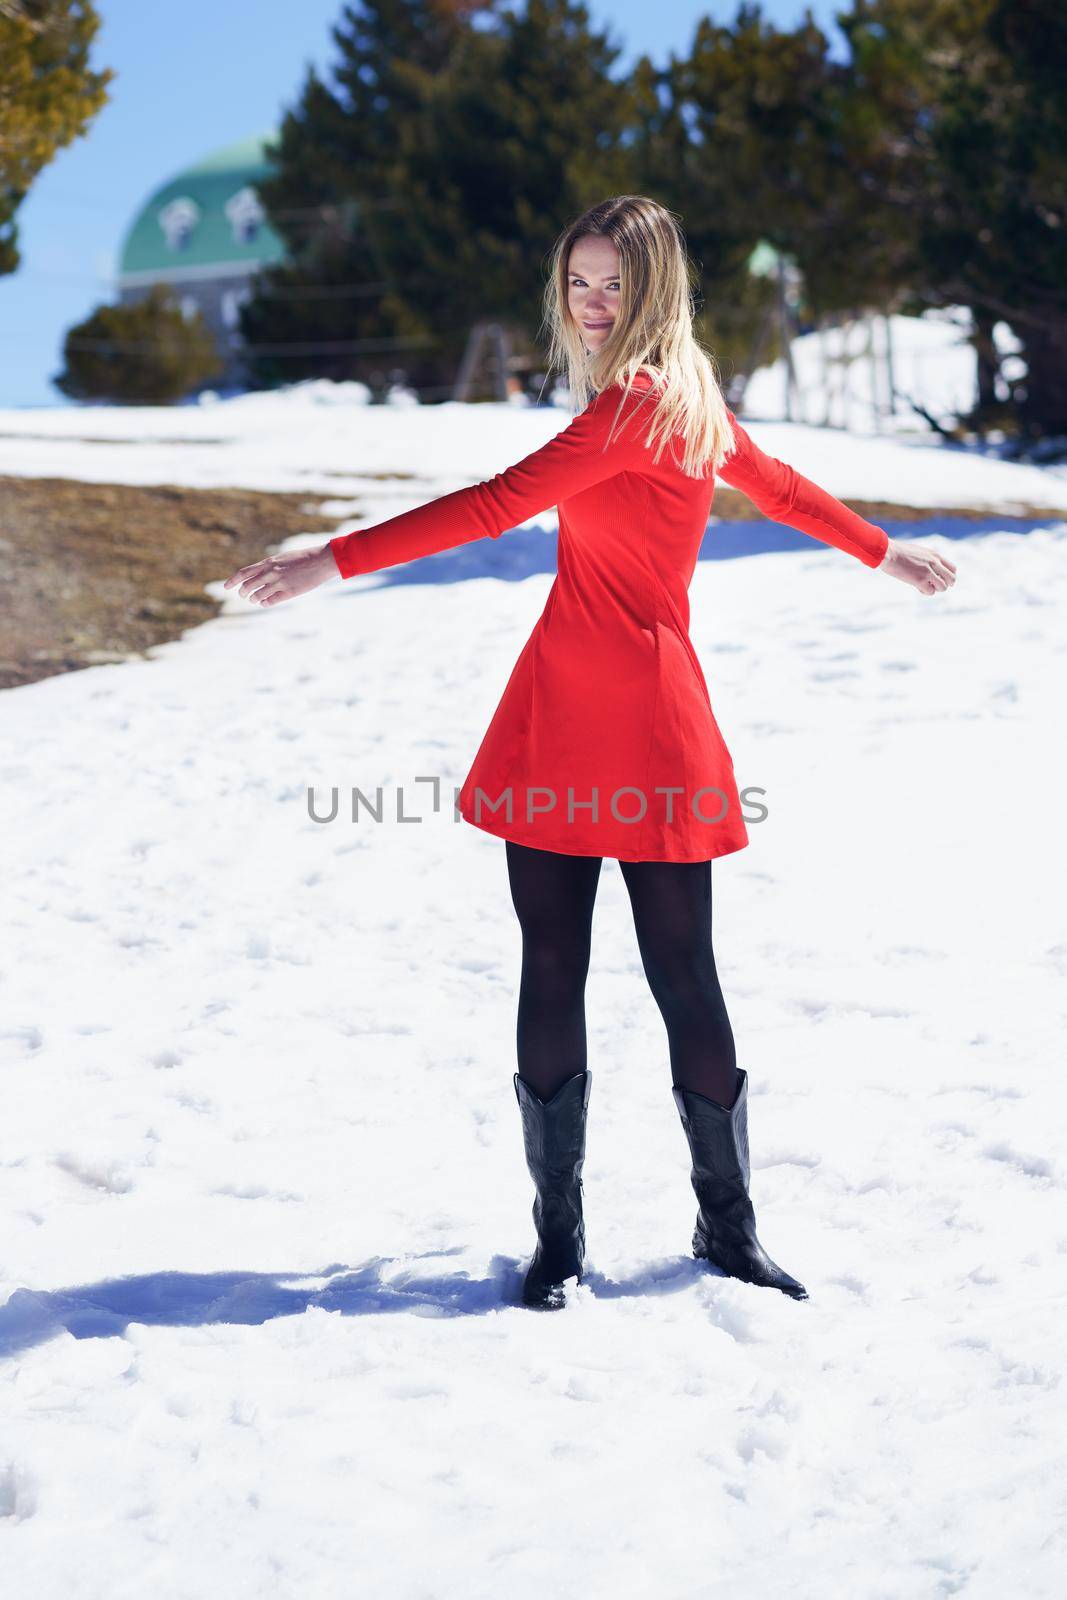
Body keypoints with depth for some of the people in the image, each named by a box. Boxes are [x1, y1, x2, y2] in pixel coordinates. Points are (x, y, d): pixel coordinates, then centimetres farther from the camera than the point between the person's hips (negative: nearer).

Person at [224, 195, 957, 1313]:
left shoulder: (638, 404, -13)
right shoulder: (686, 399, 14)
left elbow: (498, 505, -21)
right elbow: (774, 483, 27)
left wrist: (334, 560, -23)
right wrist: (882, 552, 44)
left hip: (649, 731, -8)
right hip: (556, 725, 8)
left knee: (684, 982, 1)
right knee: (551, 978, 5)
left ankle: (728, 1229, 17)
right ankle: (558, 1236, 14)